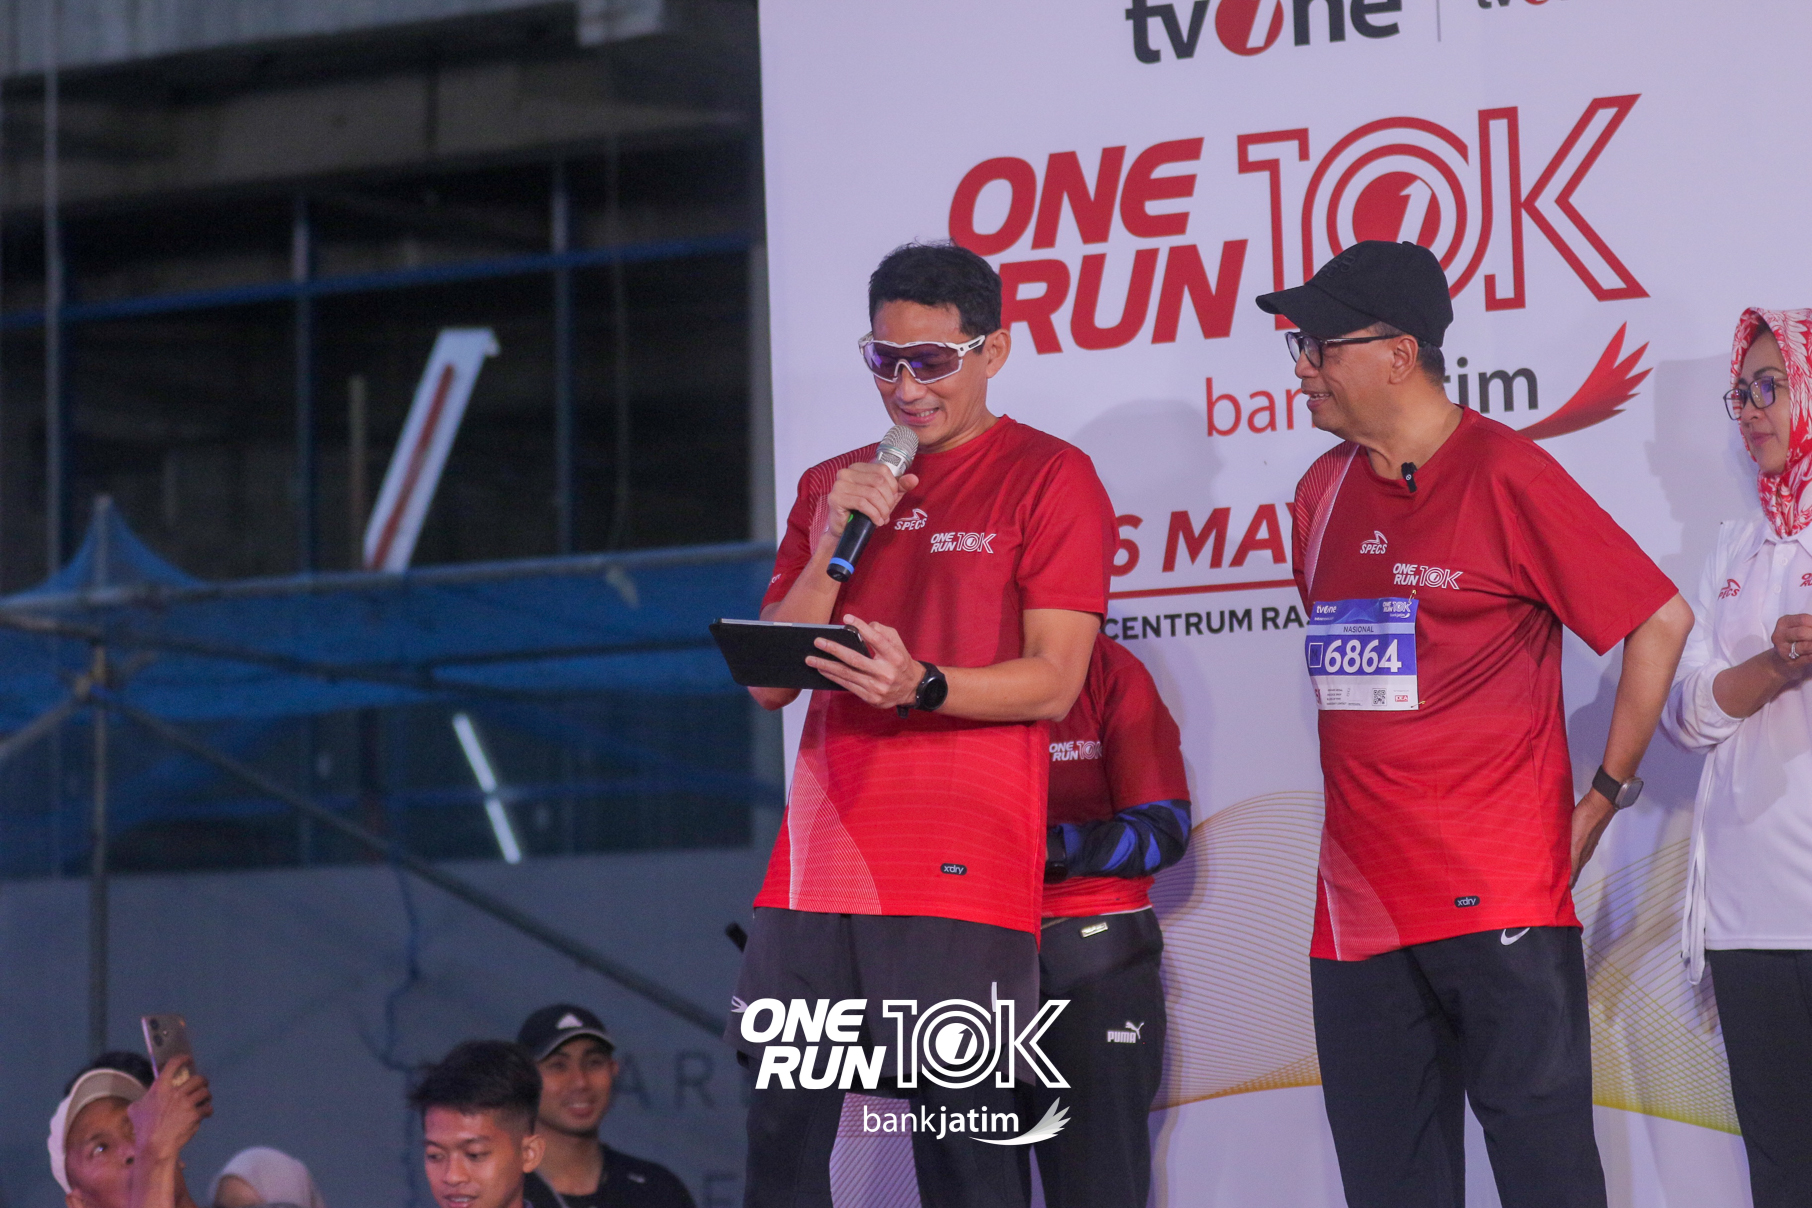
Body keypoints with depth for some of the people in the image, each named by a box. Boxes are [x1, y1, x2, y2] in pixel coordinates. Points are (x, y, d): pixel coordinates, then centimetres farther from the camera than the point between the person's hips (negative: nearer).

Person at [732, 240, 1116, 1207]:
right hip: (819, 865, 5)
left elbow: (1051, 683, -5)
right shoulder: (829, 489, 18)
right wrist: (835, 541, -1)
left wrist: (921, 686, -23)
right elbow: (768, 683, 13)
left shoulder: (1049, 479, 2)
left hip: (961, 875, -5)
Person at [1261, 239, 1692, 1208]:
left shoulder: (1507, 477, -7)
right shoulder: (1323, 493, 12)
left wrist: (1603, 798, -4)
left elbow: (1660, 620, -6)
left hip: (1500, 906, -6)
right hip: (1361, 903, 6)